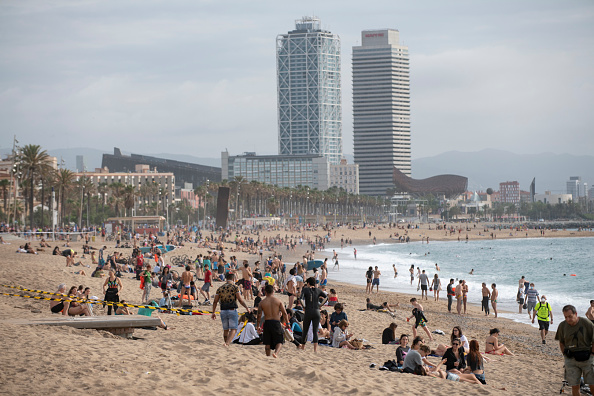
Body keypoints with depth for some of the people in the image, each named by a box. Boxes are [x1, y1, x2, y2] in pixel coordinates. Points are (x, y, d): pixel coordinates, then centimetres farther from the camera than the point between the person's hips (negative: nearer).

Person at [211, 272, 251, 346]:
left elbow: (215, 302, 7)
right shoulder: (235, 287, -4)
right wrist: (247, 308, 5)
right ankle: (227, 343, -22)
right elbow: (240, 300, -8)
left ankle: (226, 343, 22)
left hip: (223, 311, 4)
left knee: (225, 329, 16)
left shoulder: (220, 289, 8)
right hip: (232, 310, -4)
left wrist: (213, 312, 16)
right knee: (233, 329, -3)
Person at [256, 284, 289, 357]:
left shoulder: (262, 302, 0)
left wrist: (258, 326, 9)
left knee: (267, 343, 14)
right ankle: (276, 352, -19)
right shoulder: (278, 301, -1)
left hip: (267, 323, 1)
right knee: (279, 341, 6)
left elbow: (259, 315, -1)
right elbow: (284, 313, -2)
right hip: (276, 322, -1)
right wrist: (287, 323, 9)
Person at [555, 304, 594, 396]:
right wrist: (565, 354, 2)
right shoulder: (562, 326, 0)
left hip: (587, 358, -2)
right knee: (574, 386, 0)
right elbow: (561, 342, 15)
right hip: (571, 359, 2)